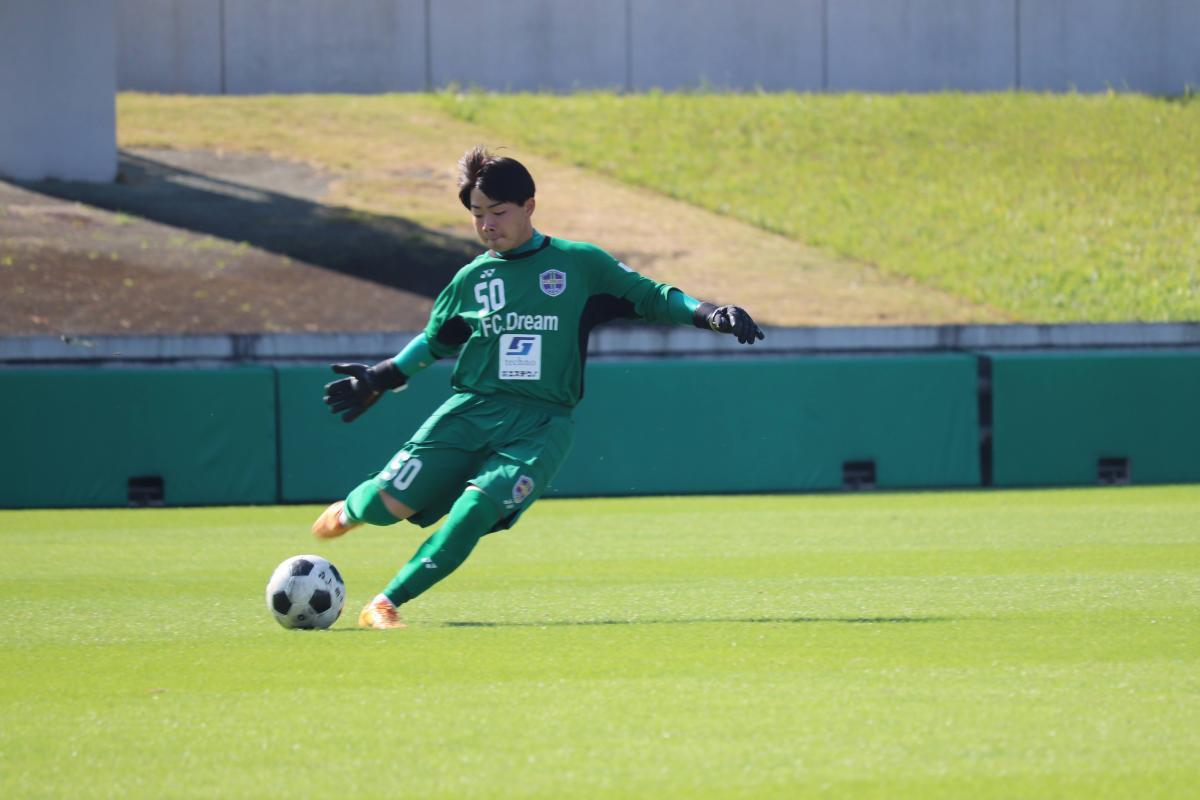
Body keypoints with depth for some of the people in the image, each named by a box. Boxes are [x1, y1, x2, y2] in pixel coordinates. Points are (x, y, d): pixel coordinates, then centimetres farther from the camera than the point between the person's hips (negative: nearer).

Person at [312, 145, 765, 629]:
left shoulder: (580, 264, 6)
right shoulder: (472, 279, 13)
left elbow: (651, 297, 10)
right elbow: (436, 340, 27)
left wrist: (708, 314, -4)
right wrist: (378, 380, 24)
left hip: (540, 425, -2)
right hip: (470, 410, 2)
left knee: (476, 510, -26)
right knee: (390, 503, -10)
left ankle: (387, 605, -16)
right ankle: (351, 511, 29)